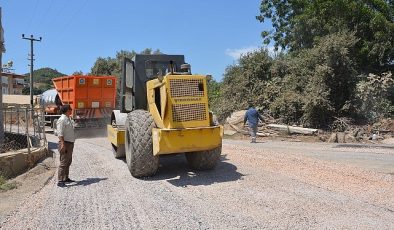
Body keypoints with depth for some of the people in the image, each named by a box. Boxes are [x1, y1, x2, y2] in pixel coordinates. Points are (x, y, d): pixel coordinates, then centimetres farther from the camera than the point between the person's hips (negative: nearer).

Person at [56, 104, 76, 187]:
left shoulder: (69, 119, 15)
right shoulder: (62, 120, -14)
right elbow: (60, 134, -20)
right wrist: (63, 144, -26)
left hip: (70, 143, 10)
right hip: (65, 143, -10)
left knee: (68, 162, 16)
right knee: (63, 163, -9)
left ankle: (66, 178, 27)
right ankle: (60, 181, -7)